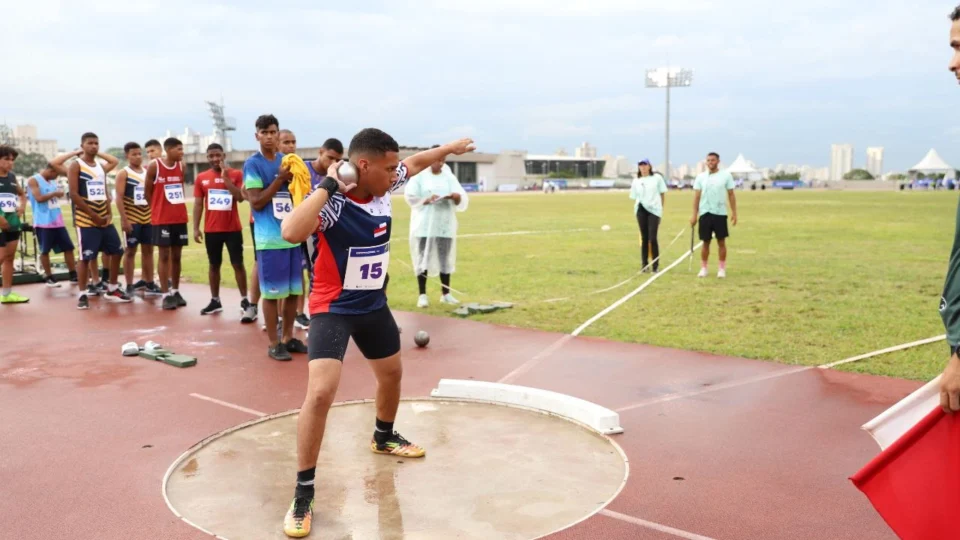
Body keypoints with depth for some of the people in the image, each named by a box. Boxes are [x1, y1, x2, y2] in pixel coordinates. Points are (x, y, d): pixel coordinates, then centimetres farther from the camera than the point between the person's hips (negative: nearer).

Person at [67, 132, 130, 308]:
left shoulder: (101, 167, 14)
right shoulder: (76, 166, -6)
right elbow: (74, 195, -13)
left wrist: (109, 213, 1)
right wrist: (93, 215, -16)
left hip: (105, 219, 7)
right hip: (86, 220, -7)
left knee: (116, 252, 9)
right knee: (86, 257, -5)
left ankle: (112, 289, 22)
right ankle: (83, 294, 4)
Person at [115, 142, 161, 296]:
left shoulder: (148, 172, 10)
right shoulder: (123, 173, -6)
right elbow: (119, 198, -12)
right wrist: (124, 219, -19)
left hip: (147, 218, 5)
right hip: (131, 219, -5)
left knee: (148, 250, 8)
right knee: (130, 251, 1)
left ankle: (149, 283, 15)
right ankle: (130, 286, 6)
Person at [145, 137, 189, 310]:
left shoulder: (181, 166, 5)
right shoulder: (154, 166, -9)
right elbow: (147, 192, -1)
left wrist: (178, 207, 11)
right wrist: (158, 209, 5)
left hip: (180, 217, 4)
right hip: (161, 219, -4)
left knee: (176, 256, 9)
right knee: (164, 256, -1)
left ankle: (175, 291, 18)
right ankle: (166, 295, 2)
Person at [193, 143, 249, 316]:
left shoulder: (236, 174, -2)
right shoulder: (201, 178, 5)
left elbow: (241, 197, -15)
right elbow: (198, 204, 6)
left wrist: (226, 177, -18)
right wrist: (196, 228, 1)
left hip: (233, 229, -2)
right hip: (211, 230, 3)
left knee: (238, 264, 2)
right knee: (214, 265, 9)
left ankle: (244, 300, 9)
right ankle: (215, 301, 17)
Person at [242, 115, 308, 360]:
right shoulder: (252, 164, -5)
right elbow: (256, 202, -12)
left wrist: (294, 179, -5)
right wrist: (280, 179, -16)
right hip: (270, 239, -6)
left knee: (294, 290, 11)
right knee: (272, 292, 0)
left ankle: (288, 337, 23)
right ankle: (274, 344, 9)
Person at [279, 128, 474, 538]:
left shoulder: (384, 186, -7)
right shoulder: (333, 202, -27)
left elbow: (414, 163, 15)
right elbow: (291, 233, -46)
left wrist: (450, 148, 27)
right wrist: (327, 185, -38)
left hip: (373, 304, 8)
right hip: (333, 308, -7)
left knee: (392, 372, 24)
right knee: (320, 393, -21)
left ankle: (383, 438, 55)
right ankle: (303, 495, -6)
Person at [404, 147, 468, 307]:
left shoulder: (449, 177, 7)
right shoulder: (419, 175, 0)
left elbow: (462, 199, 0)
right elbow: (410, 196, -5)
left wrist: (456, 196, -22)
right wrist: (426, 200, -19)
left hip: (444, 224, 3)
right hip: (424, 224, -3)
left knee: (445, 258, 6)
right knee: (423, 257, -2)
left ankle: (445, 293, 14)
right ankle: (422, 295, 2)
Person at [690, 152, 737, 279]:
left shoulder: (726, 176, 2)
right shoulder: (701, 177, 5)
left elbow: (731, 195, 4)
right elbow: (696, 197, 5)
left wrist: (734, 213, -2)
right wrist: (694, 215, 0)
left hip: (720, 213, -1)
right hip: (705, 213, 1)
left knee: (721, 242, 2)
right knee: (706, 242, 5)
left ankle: (722, 269, 11)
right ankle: (703, 268, 13)